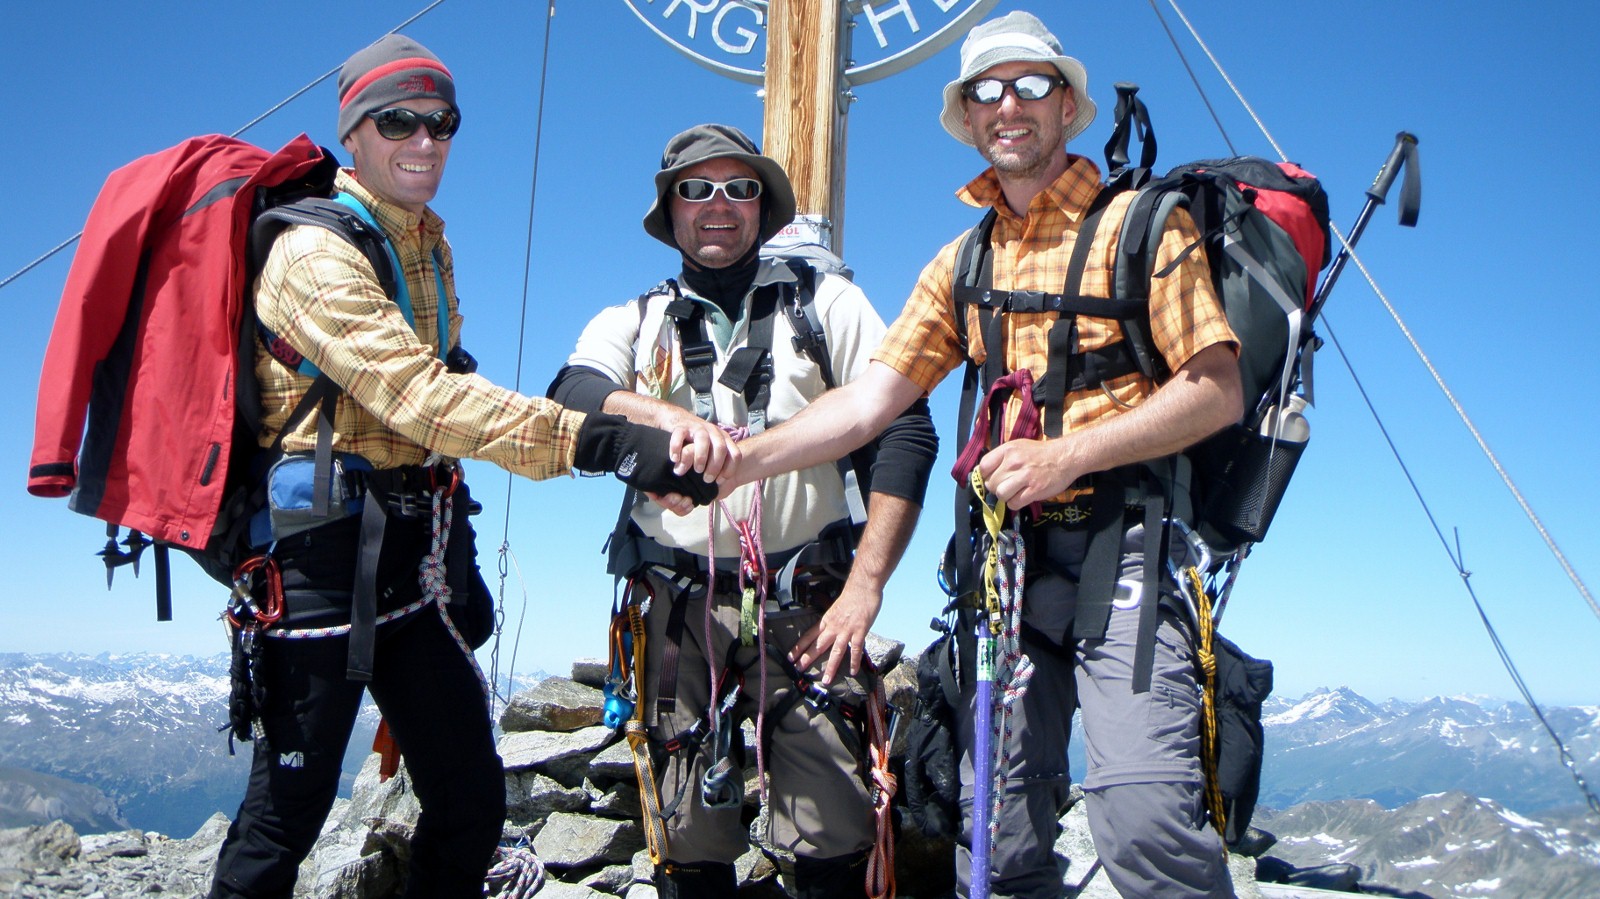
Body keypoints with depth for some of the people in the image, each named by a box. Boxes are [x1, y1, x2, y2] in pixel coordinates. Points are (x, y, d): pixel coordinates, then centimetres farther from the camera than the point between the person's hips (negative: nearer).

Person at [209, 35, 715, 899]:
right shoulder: (314, 252, -12)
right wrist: (602, 442, -37)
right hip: (327, 545, -8)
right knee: (288, 811, -1)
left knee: (471, 802, 9)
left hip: (417, 554, 8)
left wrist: (459, 559, 19)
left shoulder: (428, 240, 16)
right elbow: (419, 397, -27)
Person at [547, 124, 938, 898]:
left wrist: (865, 585, -9)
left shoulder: (825, 301, 10)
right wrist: (666, 414, -28)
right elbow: (572, 397, -7)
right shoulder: (632, 324, 14)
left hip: (804, 599, -1)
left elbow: (904, 433, 1)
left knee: (831, 836, -6)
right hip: (680, 604, 2)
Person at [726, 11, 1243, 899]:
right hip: (1001, 552, 5)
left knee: (1142, 816, -20)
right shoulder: (960, 264, 17)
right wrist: (743, 457, -7)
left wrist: (1070, 454, -18)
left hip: (1118, 543, -4)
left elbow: (1217, 391, -6)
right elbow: (868, 399, 8)